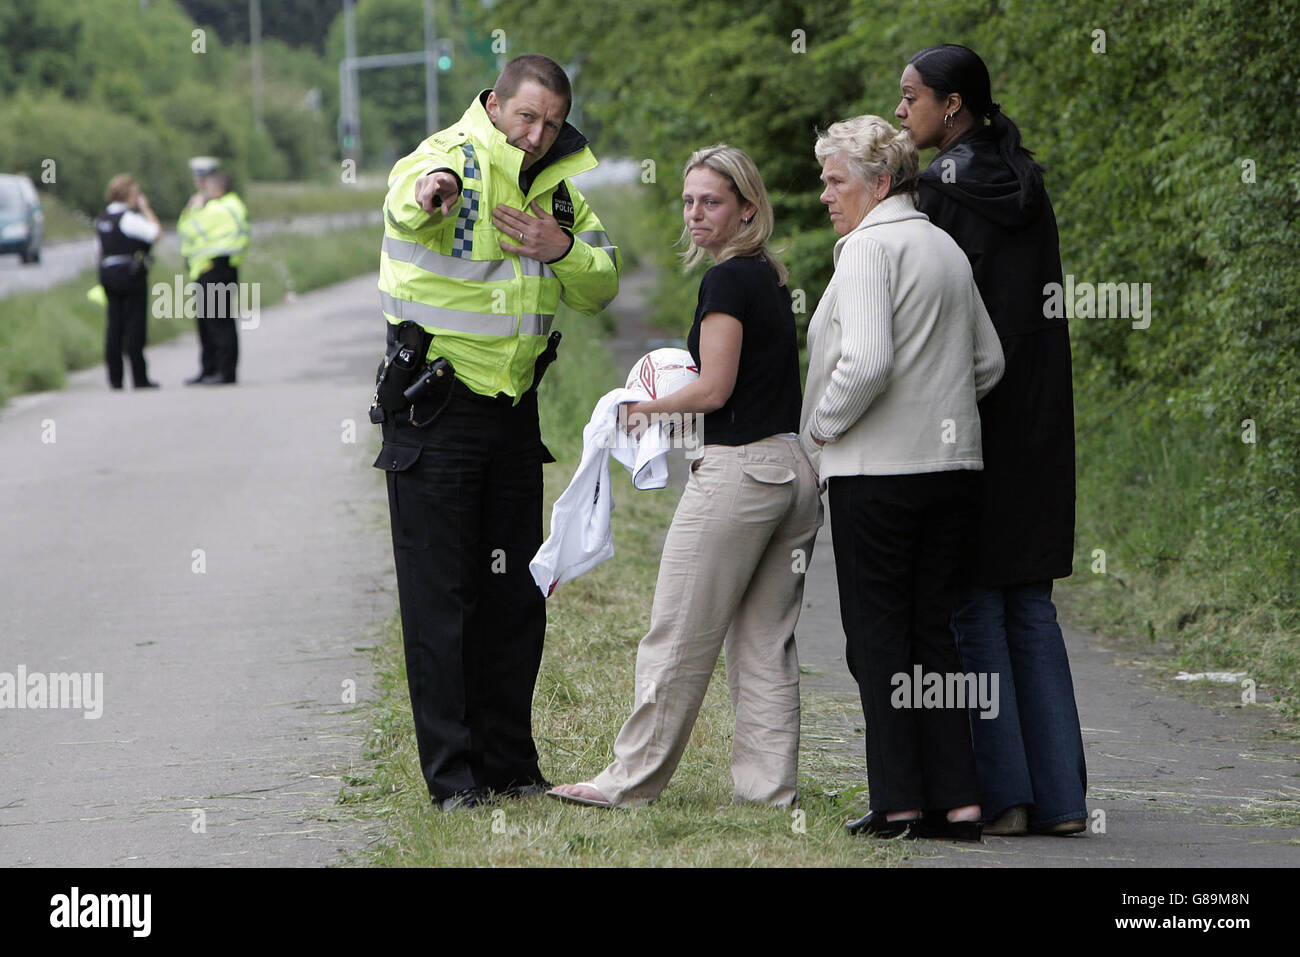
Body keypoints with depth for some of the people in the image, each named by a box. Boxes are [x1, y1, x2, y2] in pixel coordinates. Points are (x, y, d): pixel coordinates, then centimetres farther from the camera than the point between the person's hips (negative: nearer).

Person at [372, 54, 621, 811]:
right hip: (435, 403, -6)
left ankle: (510, 762, 21)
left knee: (516, 592, 11)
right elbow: (407, 202, -40)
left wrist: (563, 249, -12)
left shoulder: (563, 181, 6)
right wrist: (428, 193, -65)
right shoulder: (451, 159, -15)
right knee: (440, 593, -4)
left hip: (514, 406, 6)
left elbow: (601, 289, 10)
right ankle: (452, 774, 0)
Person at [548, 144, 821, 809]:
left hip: (738, 470, -9)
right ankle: (769, 783, 9)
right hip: (795, 471, 9)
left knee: (679, 640, -2)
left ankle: (632, 779, 3)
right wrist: (674, 399, 19)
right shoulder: (772, 279, 15)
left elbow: (714, 389, -15)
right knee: (766, 642, 10)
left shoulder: (727, 280, -12)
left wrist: (646, 407, 0)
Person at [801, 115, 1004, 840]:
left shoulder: (870, 246, -11)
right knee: (933, 627, 10)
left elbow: (867, 362, -22)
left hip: (878, 470, -8)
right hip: (951, 462, 8)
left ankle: (899, 802, 0)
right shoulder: (947, 249, 14)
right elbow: (988, 362, 19)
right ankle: (958, 800, 6)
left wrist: (825, 422, -8)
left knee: (877, 631, 0)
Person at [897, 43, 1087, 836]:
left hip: (967, 414, -7)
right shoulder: (1027, 184, 11)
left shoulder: (942, 187, -11)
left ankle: (1001, 793, -2)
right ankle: (1060, 796, 7)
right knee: (1029, 607, 10)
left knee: (972, 606, -1)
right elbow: (1040, 299, 13)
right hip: (1039, 418, 7)